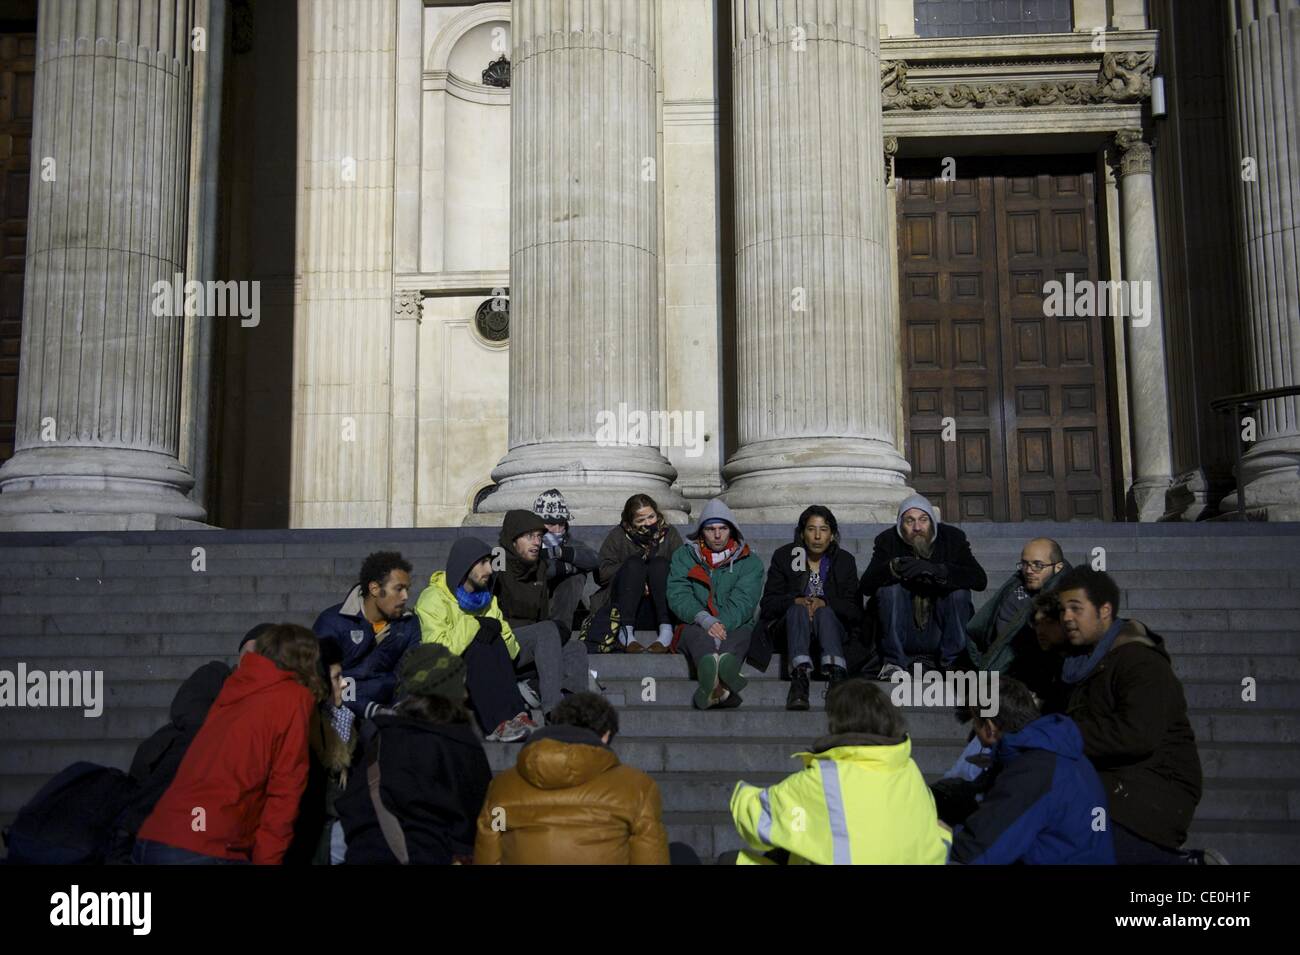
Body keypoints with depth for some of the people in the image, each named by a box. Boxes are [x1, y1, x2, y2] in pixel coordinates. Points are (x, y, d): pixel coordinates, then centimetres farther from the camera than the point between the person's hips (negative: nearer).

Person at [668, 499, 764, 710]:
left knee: (743, 633, -36)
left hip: (734, 627, 0)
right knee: (695, 633, -36)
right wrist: (705, 620, -22)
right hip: (696, 625, 0)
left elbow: (743, 602, -4)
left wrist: (722, 625, -25)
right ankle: (721, 688, -73)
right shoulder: (684, 556, 14)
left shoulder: (749, 562, 12)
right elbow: (678, 596, -2)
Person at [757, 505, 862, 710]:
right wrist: (796, 601, -21)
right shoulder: (784, 556, 6)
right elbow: (767, 604, -2)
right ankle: (800, 676, -55)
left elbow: (856, 612, -2)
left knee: (825, 613, -32)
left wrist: (824, 603, -19)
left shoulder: (845, 561, 7)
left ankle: (835, 676, -56)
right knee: (797, 610, -32)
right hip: (789, 626, 0)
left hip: (831, 625, 0)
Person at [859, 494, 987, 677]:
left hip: (941, 633, 0)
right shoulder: (888, 540, -3)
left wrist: (937, 570, -32)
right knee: (889, 589, -24)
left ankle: (950, 663, -10)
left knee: (959, 592, -23)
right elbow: (866, 586, -15)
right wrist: (894, 567, -34)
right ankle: (894, 662, -14)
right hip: (902, 635, 0)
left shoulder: (952, 537, -3)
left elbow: (980, 580, -18)